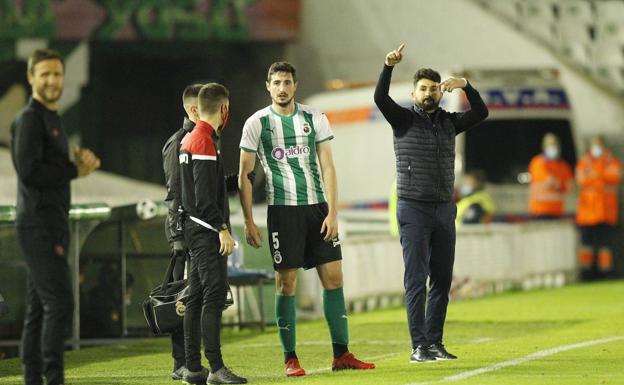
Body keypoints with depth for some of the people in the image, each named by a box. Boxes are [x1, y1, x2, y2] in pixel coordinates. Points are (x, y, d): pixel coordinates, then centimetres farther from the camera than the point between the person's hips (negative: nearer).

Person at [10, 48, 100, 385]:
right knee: (59, 302, -14)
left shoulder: (52, 119, 20)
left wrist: (80, 161, -2)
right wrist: (76, 170, -11)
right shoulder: (29, 119, -10)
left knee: (39, 307, 8)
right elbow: (29, 171, -20)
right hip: (38, 226, -10)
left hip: (53, 225, 10)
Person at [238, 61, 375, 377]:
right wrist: (249, 223, -4)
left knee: (333, 277, 0)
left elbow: (327, 167, 4)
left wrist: (332, 212, -4)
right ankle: (290, 359, 4)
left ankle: (341, 354, 6)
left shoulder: (315, 119, 6)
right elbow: (244, 176, 2)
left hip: (317, 207, 3)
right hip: (283, 208, -3)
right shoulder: (257, 123, 0)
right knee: (286, 283, -2)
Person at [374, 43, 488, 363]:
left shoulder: (449, 123, 12)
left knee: (442, 280, 5)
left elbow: (481, 113, 3)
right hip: (413, 210, -5)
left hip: (444, 210, 5)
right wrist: (388, 67, -32)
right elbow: (380, 98, -17)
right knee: (417, 280, -6)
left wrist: (466, 86, -12)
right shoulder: (404, 120, -1)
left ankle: (435, 342, 11)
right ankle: (419, 347, -7)